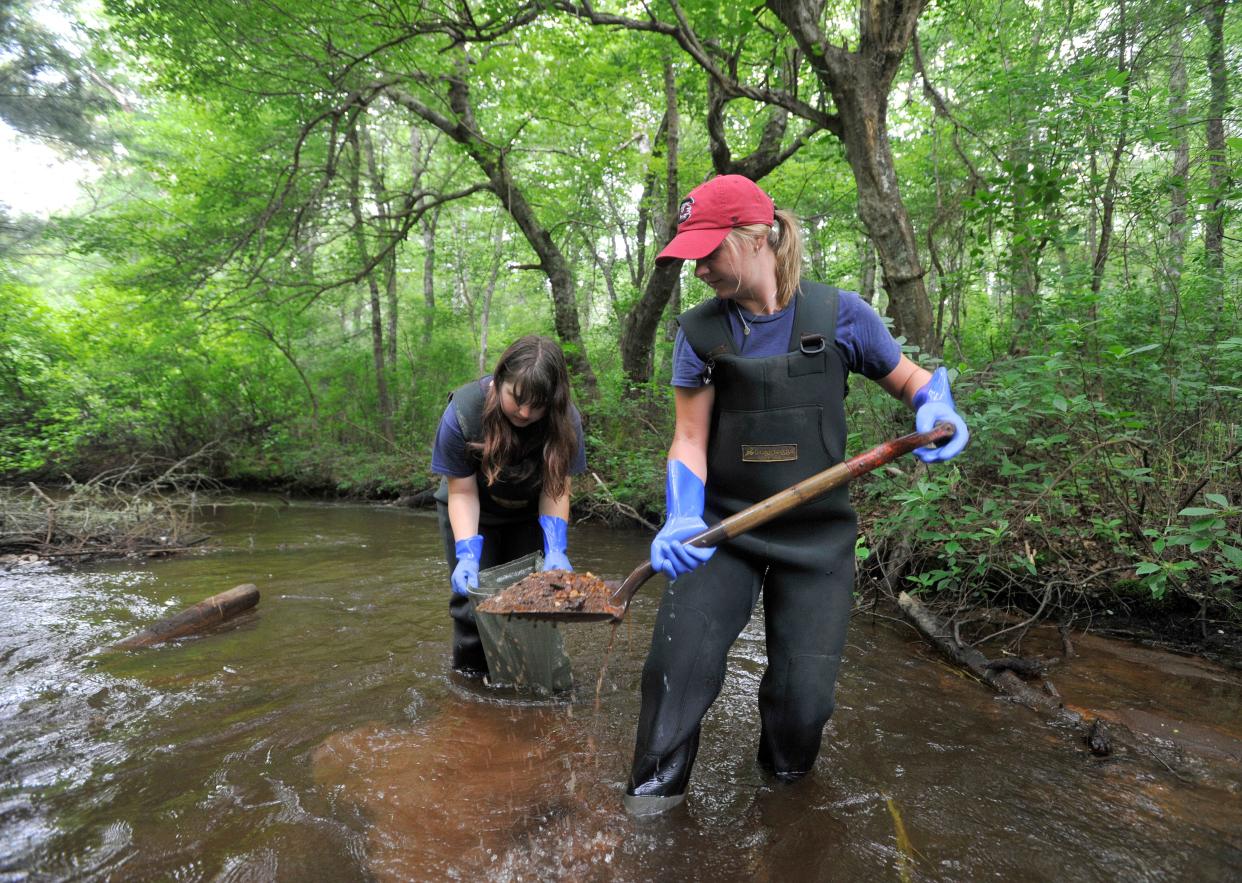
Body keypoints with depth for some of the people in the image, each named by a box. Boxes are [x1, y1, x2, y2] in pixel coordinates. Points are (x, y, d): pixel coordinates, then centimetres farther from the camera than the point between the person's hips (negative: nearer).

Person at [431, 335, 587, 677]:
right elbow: (462, 492, -25)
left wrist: (556, 551, -35)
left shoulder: (565, 420, -28)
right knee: (474, 597, -5)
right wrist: (467, 554, -35)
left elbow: (555, 489, -24)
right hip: (473, 514, -1)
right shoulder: (463, 412, -31)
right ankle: (470, 675, 17)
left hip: (529, 516, 2)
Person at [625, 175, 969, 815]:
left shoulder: (838, 314, -5)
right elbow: (689, 440, -3)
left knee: (802, 697, 3)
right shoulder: (699, 331, -2)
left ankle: (784, 778, 36)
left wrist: (937, 409, -16)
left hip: (817, 538, 0)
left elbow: (913, 380, 8)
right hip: (723, 527, 1)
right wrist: (681, 519, -20)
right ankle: (650, 801, 10)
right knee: (678, 660, -14)